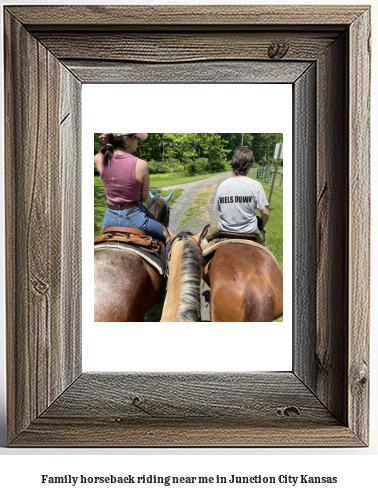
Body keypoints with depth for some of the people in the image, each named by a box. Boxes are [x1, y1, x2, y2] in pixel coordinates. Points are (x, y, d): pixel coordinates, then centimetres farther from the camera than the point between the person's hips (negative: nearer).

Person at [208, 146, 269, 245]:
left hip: (225, 229, 2)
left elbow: (218, 209, 0)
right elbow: (265, 212, -13)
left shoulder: (222, 185, -8)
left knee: (211, 229, 33)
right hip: (249, 231, -1)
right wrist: (262, 227, 7)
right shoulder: (255, 185, -16)